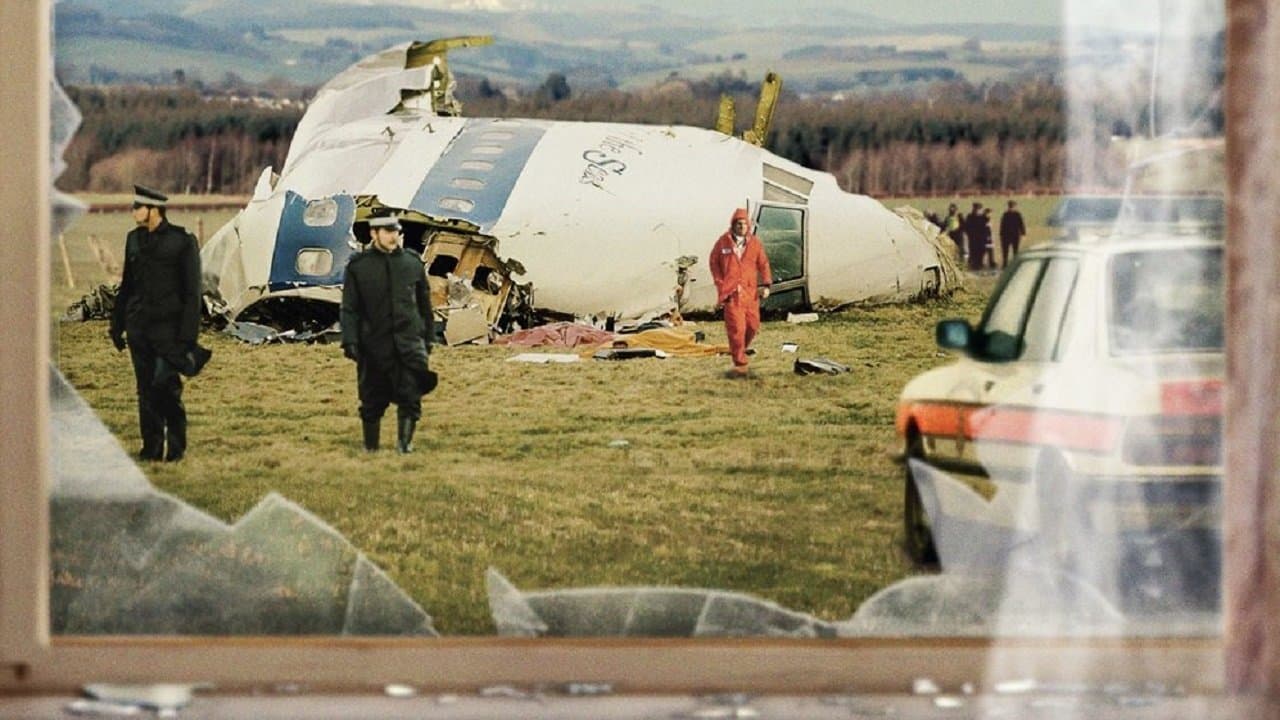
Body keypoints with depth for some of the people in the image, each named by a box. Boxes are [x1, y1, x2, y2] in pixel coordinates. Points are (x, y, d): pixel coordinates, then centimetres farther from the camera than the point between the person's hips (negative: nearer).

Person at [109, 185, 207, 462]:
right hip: (139, 327, 6)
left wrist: (187, 335, -12)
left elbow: (192, 293, -7)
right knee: (146, 390, 7)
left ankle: (176, 446, 0)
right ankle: (152, 447, 14)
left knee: (165, 385, -13)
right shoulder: (134, 239, 11)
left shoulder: (182, 242, -6)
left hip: (168, 326, -6)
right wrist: (117, 324, 16)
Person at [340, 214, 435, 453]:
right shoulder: (358, 266, 1)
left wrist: (428, 338, 16)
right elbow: (349, 307, 0)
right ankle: (370, 448, 18)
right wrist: (349, 341, -9)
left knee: (410, 397, -9)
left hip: (409, 342, 1)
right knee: (373, 400, 6)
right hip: (374, 343, -1)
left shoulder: (413, 262, 8)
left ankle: (405, 443, -3)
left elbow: (425, 305, 16)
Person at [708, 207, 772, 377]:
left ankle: (743, 349, 37)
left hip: (750, 291, 3)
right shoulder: (723, 242, 0)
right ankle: (740, 365, -6)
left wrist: (766, 284, -3)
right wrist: (720, 283, 3)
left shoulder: (755, 243, 4)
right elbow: (714, 262, 9)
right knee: (736, 327, -9)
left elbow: (763, 264, 7)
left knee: (752, 325, 7)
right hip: (731, 292, -3)